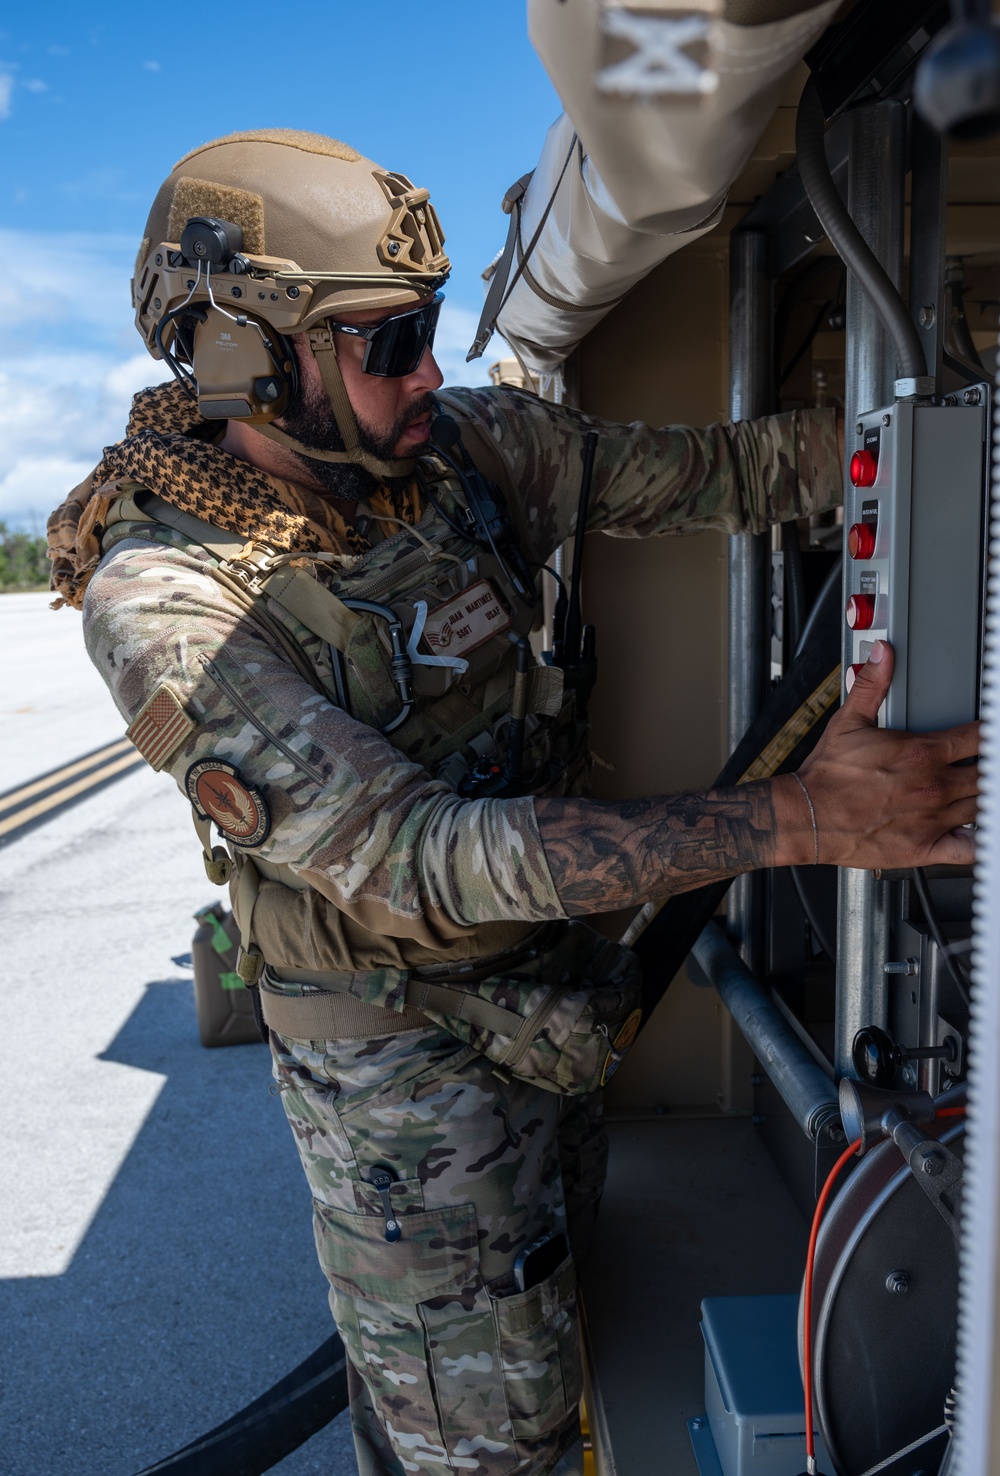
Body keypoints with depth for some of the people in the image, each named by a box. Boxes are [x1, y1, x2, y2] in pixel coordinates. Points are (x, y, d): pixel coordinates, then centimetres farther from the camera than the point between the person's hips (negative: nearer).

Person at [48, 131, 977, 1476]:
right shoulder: (164, 598, -25)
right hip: (403, 1051, -6)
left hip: (555, 992, 6)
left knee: (541, 1335, 27)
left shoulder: (466, 446, -8)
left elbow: (716, 471, -3)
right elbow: (412, 858, -32)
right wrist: (797, 822, -37)